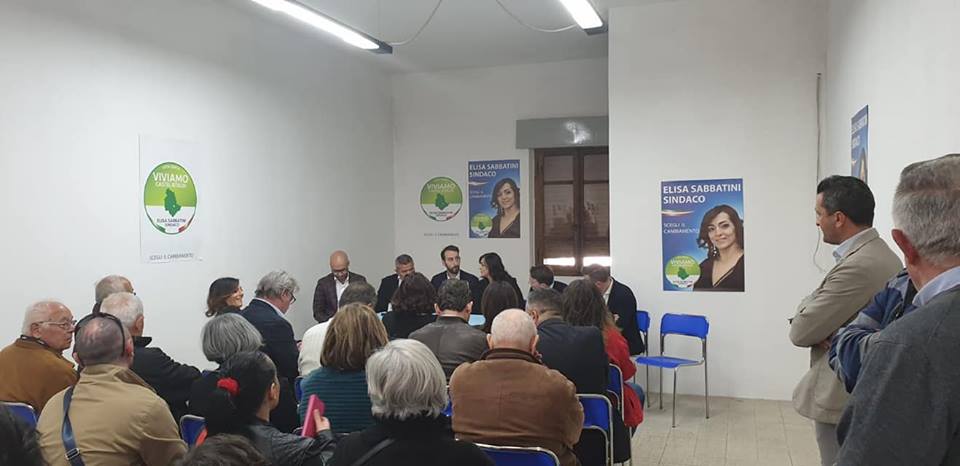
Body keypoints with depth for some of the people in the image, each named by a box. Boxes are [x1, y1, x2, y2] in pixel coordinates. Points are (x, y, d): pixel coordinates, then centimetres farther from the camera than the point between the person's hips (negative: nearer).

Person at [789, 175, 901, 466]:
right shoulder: (878, 253, 8)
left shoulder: (859, 266, -26)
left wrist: (805, 312, -2)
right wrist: (811, 311, -11)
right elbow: (817, 306, 10)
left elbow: (801, 332, -22)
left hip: (844, 398, -10)